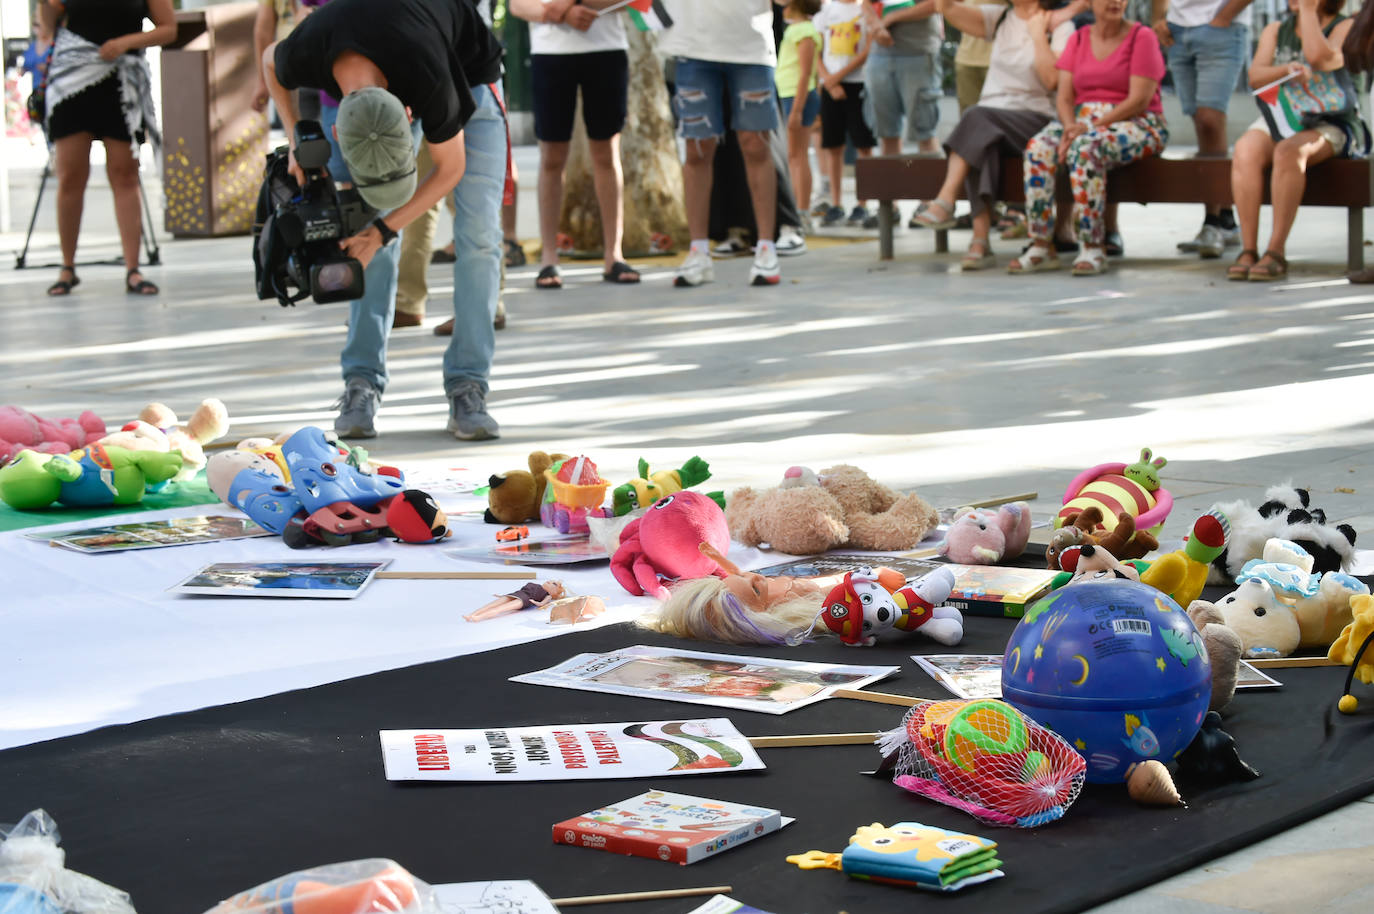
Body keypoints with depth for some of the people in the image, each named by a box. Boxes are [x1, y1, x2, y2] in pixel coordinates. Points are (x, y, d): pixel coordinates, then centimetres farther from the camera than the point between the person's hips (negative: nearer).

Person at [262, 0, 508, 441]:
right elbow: (270, 60, -6)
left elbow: (449, 168, -25)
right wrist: (297, 141, -14)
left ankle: (467, 388, -10)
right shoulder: (305, 54, -36)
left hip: (467, 70, -3)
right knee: (371, 227, -11)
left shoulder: (429, 80, -45)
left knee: (478, 232, -15)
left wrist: (383, 231, -27)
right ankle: (362, 384, -6)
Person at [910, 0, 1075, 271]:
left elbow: (1052, 78, -12)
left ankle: (945, 202, -39)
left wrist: (1038, 35, -6)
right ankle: (981, 240, -41)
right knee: (982, 145, -32)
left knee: (978, 118, -32)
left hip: (1036, 120, -3)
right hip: (991, 125, 3)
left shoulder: (1059, 26, 3)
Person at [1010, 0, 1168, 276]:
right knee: (1039, 147, -25)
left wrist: (1091, 127, -19)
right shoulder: (1078, 39, 13)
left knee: (1085, 148, -37)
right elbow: (1064, 97, 7)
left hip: (1137, 125, -5)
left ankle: (1092, 249, -35)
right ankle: (1041, 246, -26)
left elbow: (1139, 100, -12)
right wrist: (1070, 125, -15)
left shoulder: (1142, 37, -3)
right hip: (1082, 120, 5)